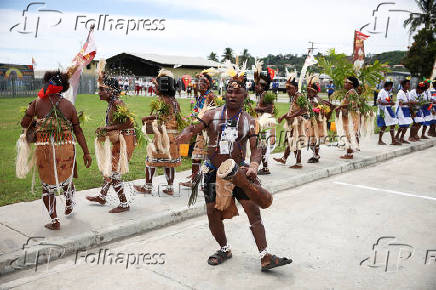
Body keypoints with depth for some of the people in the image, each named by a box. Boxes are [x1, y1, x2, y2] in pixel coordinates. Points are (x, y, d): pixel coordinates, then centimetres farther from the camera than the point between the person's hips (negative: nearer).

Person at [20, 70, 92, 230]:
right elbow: (78, 130, 3)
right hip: (66, 148, 1)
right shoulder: (69, 105, 4)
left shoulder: (37, 103, 1)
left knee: (48, 184, 11)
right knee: (66, 178, 24)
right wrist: (86, 152, 5)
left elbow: (24, 124, 5)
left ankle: (54, 220, 9)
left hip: (44, 149, -1)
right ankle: (69, 206, 43)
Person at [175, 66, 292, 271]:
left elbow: (255, 148, -3)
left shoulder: (249, 122, 3)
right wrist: (185, 134, -32)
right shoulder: (213, 115, 3)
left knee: (253, 210, -7)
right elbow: (194, 128, -7)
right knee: (213, 212, 5)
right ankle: (224, 249, 29)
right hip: (214, 172, 1)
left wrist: (253, 167, -23)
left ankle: (265, 257, -1)